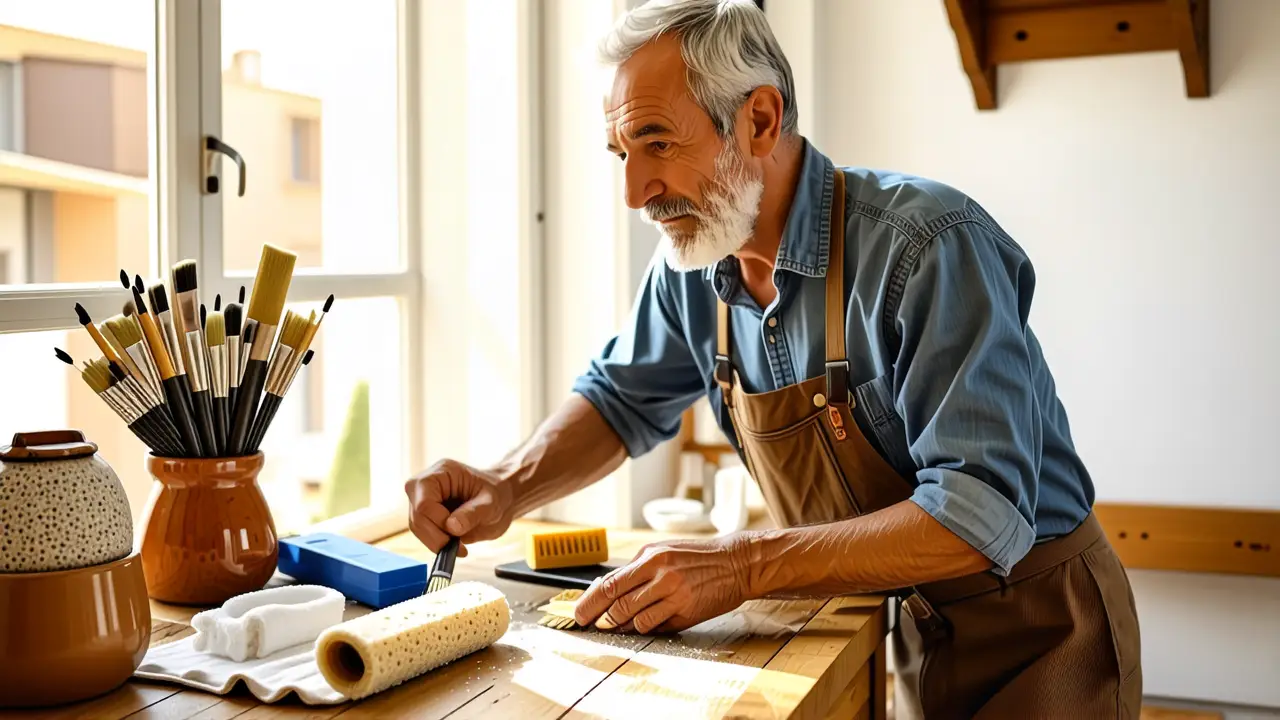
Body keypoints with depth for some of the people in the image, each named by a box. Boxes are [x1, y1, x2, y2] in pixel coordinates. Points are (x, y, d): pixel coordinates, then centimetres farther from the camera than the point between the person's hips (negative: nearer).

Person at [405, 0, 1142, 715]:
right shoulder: (692, 265, -8)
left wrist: (745, 566, -34)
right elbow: (621, 401, 6)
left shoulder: (928, 247, -28)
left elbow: (982, 515, -32)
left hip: (1032, 630, -5)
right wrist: (507, 488, -12)